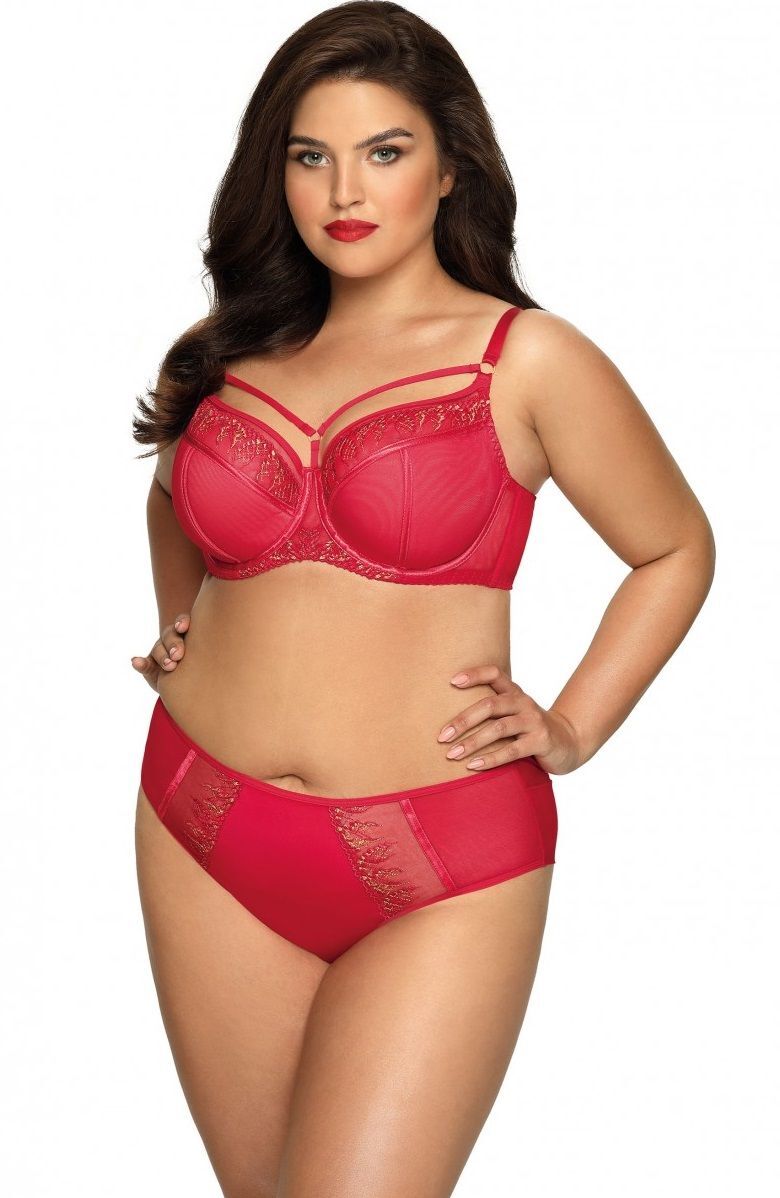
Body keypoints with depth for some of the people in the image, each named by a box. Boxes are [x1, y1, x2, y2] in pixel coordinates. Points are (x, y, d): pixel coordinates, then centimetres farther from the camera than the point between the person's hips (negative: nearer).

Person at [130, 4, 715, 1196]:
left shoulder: (527, 360, -4)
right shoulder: (225, 353, 8)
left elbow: (676, 549, 7)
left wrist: (573, 730, 1)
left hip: (440, 871, -4)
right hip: (207, 840, 4)